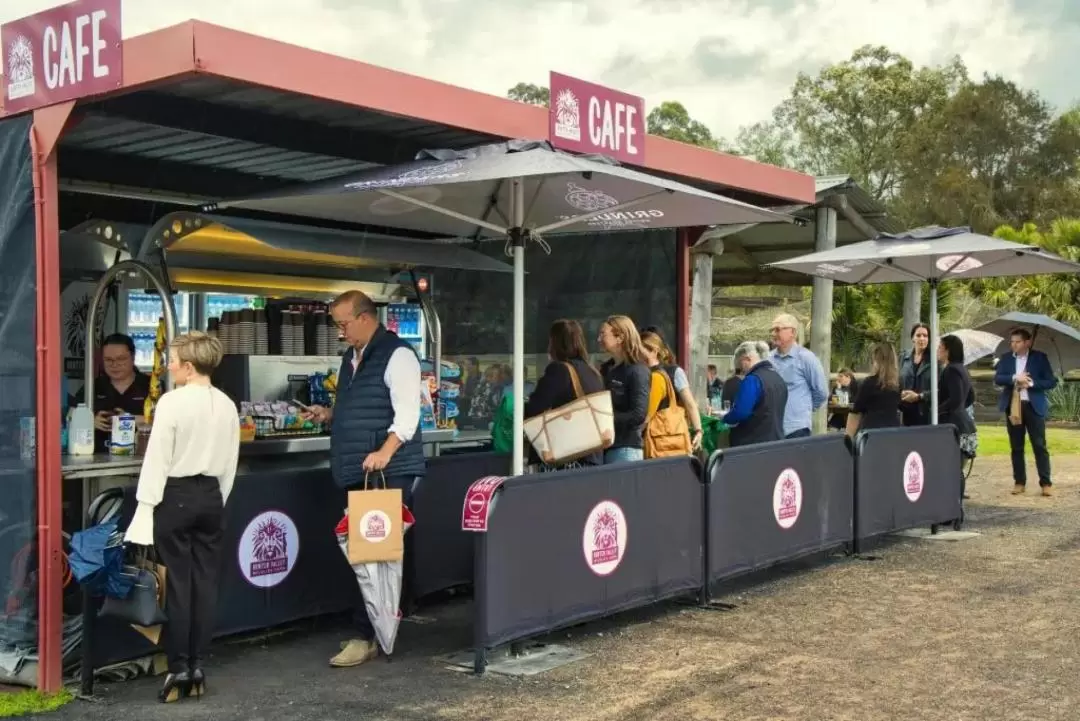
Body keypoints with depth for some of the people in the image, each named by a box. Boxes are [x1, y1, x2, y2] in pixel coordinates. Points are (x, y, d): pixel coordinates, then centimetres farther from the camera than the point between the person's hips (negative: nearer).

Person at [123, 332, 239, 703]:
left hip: (176, 495, -5)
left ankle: (178, 669, 5)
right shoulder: (226, 405, 5)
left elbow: (157, 458, -12)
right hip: (211, 495, 5)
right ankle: (197, 667, 13)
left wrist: (145, 507, -8)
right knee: (205, 582, 7)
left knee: (177, 584, 1)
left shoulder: (172, 401, -12)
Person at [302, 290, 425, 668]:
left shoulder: (397, 355, -10)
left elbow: (407, 414, -18)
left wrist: (384, 452, -30)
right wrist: (329, 414, 11)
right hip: (358, 472, 9)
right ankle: (375, 629, 20)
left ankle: (366, 637, -4)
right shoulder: (351, 357, 18)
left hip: (388, 473, -9)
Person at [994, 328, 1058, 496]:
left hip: (1034, 406, -3)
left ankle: (1046, 483, 1)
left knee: (1040, 446, -3)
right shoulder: (1005, 358, 8)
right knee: (1016, 447, 7)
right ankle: (1019, 482, 14)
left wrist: (1031, 383, -15)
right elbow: (997, 379, -3)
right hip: (1013, 407, 3)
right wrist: (1015, 378, -19)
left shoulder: (1040, 357, 1)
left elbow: (1051, 381, -3)